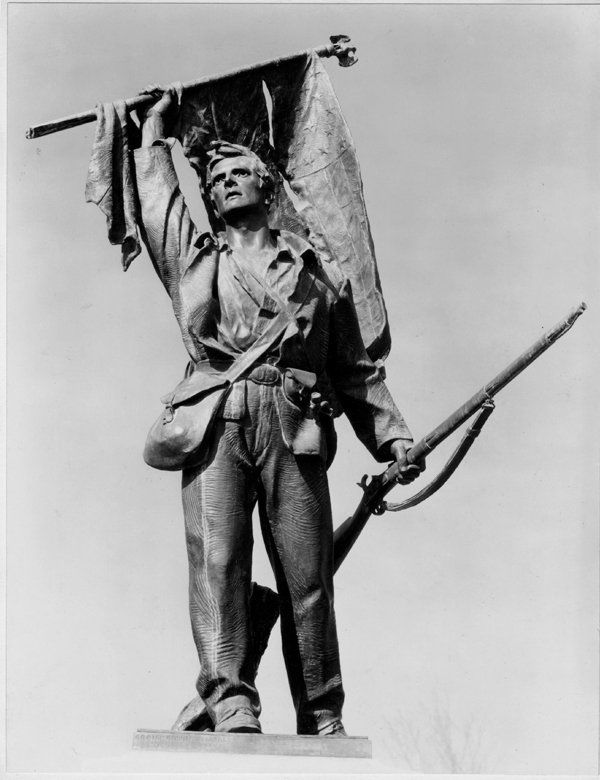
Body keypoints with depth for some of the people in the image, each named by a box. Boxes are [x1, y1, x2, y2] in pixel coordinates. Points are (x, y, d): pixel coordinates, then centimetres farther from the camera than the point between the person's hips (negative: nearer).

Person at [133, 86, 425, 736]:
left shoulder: (314, 269, 24)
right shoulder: (194, 257, 26)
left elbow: (356, 369, 21)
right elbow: (156, 194, 29)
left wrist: (392, 439, 13)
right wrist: (156, 126, 42)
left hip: (294, 422, 0)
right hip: (215, 417, 0)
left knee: (307, 574, -7)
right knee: (217, 557, -17)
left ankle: (323, 720, -6)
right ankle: (230, 701, -25)